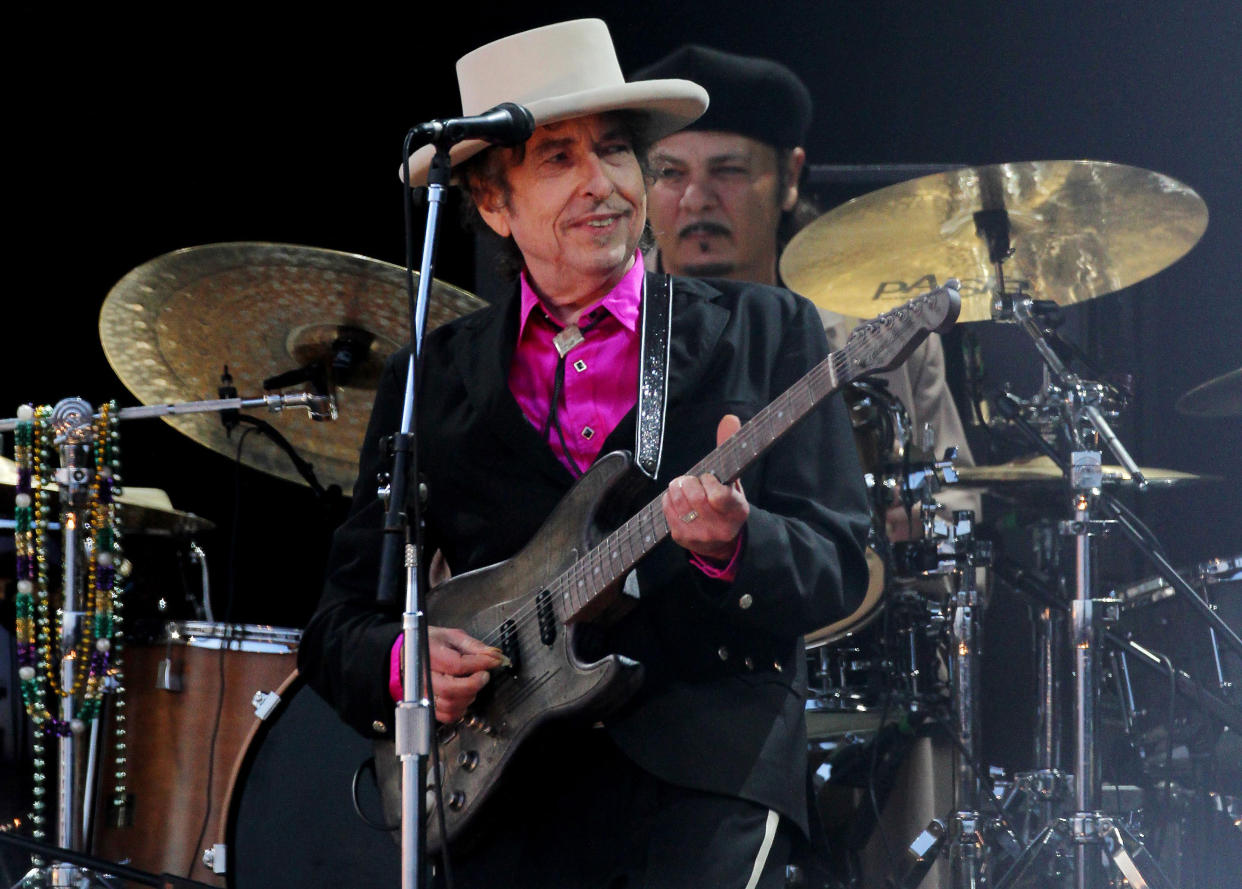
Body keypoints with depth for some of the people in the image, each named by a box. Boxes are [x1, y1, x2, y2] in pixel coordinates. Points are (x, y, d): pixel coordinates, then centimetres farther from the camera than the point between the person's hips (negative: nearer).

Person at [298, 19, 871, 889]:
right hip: (508, 803, 1)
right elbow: (339, 622, 15)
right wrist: (400, 661, -9)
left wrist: (729, 546, -20)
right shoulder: (432, 378, 15)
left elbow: (836, 572, 1)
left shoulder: (765, 332, 9)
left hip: (706, 776, -1)